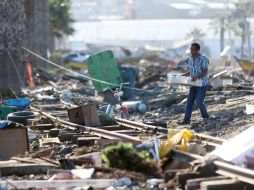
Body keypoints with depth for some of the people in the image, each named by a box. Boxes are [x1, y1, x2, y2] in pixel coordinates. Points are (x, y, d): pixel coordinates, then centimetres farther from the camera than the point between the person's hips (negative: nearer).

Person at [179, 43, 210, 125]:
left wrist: (196, 77, -33)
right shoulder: (190, 59, 7)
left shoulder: (203, 59, -16)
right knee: (189, 101, 1)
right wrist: (183, 76, 6)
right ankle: (187, 120, 1)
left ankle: (206, 117, 12)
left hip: (202, 84, -7)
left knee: (199, 102, -9)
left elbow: (205, 72, -20)